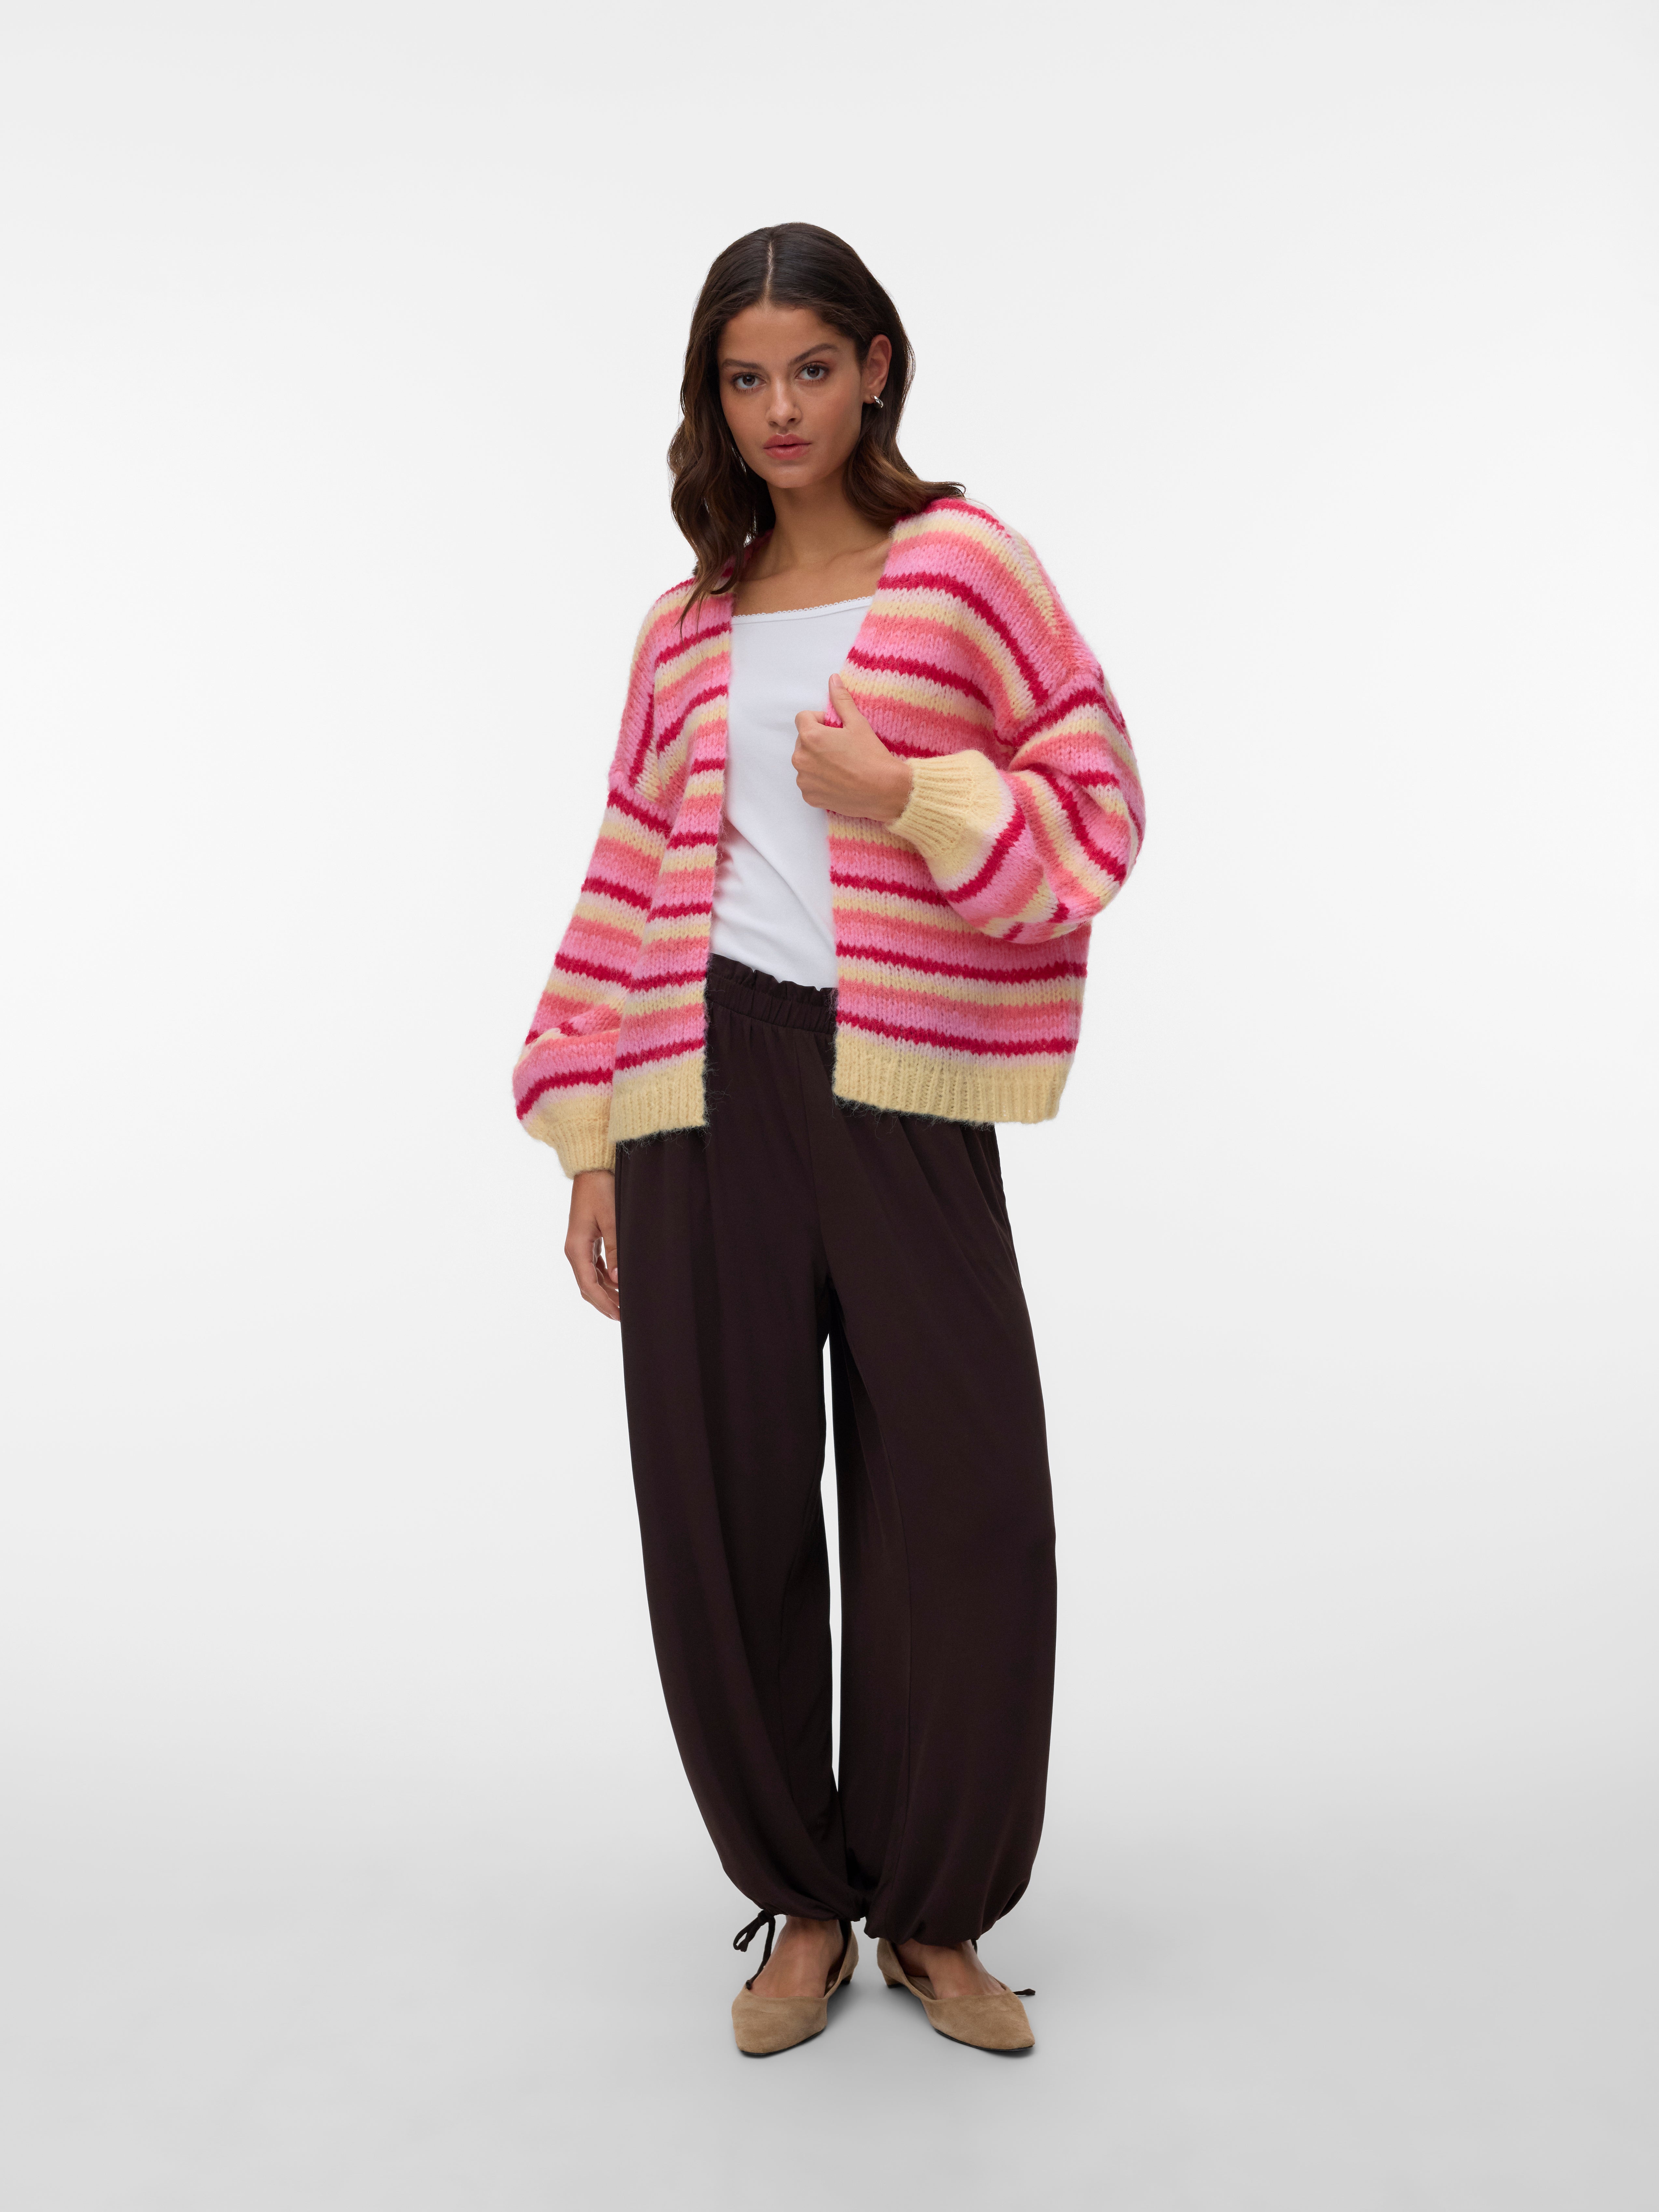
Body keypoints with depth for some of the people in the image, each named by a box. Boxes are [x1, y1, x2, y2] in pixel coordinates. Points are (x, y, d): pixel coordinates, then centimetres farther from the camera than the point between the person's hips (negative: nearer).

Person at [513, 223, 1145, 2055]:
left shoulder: (965, 563, 7)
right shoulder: (686, 628, 16)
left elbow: (1100, 804, 3)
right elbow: (628, 878, 14)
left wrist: (905, 795, -13)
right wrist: (586, 1144, 9)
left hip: (899, 1075, -2)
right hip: (708, 1078, 3)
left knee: (962, 1499, -2)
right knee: (726, 1507, 4)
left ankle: (935, 1915, 19)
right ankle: (802, 1906, 22)